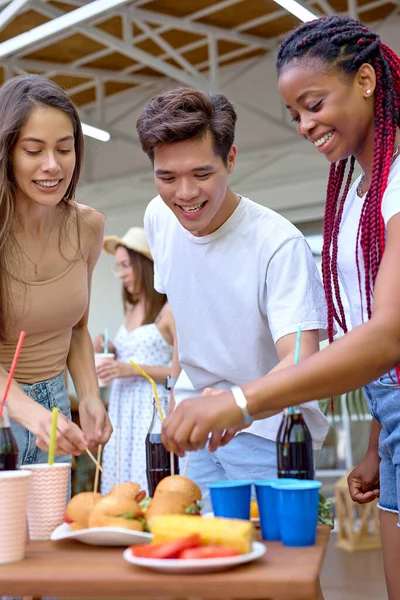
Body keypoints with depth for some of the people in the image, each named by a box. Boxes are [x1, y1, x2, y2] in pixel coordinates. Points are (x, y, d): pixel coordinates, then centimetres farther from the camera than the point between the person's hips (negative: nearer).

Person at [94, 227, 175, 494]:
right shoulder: (132, 309, 15)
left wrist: (133, 369, -17)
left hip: (152, 412, -7)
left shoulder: (170, 309, -6)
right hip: (122, 412, 7)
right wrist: (110, 353, 7)